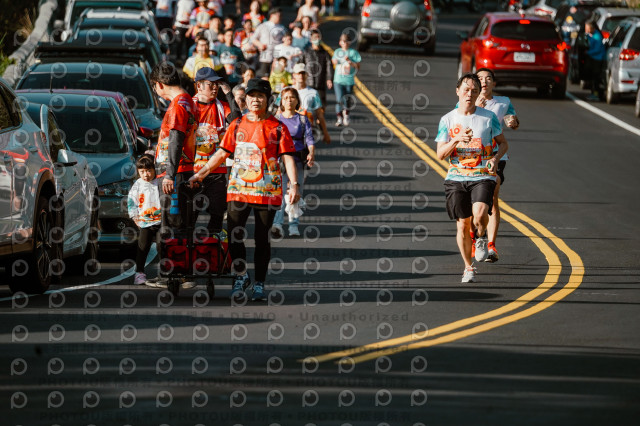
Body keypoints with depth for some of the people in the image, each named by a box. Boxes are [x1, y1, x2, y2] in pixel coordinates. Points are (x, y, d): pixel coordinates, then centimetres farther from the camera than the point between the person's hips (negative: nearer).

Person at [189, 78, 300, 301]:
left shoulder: (277, 128, 2)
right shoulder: (237, 125, 10)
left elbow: (288, 157, -3)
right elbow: (222, 153, 16)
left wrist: (294, 185, -14)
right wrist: (201, 173, 12)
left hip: (267, 191, -2)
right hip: (238, 188, 2)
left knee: (262, 238, 2)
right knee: (234, 234, -7)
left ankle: (259, 283, 12)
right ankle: (241, 276, 11)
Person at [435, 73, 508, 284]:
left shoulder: (488, 117, 2)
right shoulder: (447, 120, 3)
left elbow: (503, 143, 13)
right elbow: (441, 154, 0)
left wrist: (496, 158, -9)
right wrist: (456, 139, -18)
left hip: (482, 177, -1)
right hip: (456, 178, 1)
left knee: (480, 214, -26)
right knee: (463, 224, 2)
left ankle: (481, 239, 9)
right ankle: (468, 268, 21)